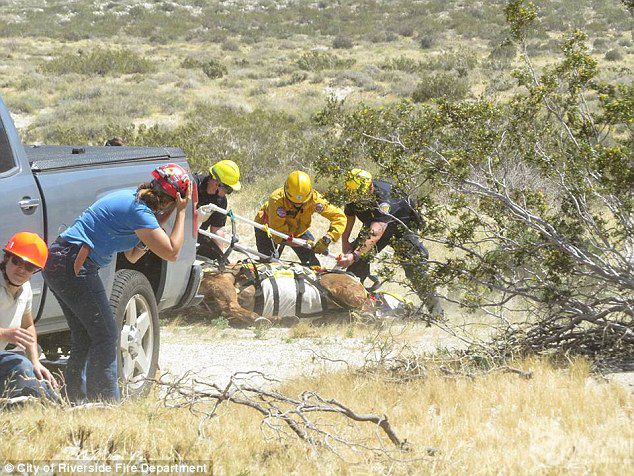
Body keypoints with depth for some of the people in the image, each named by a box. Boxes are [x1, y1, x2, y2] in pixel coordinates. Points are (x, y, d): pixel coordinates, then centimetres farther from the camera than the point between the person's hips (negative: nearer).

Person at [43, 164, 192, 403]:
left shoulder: (130, 198, 15)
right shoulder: (139, 211, -15)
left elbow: (132, 256, 19)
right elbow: (172, 253, -14)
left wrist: (159, 223, 11)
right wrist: (181, 212, -6)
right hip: (74, 266, -10)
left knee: (84, 338, 15)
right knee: (106, 336, -5)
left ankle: (77, 402, 18)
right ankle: (106, 402, -6)